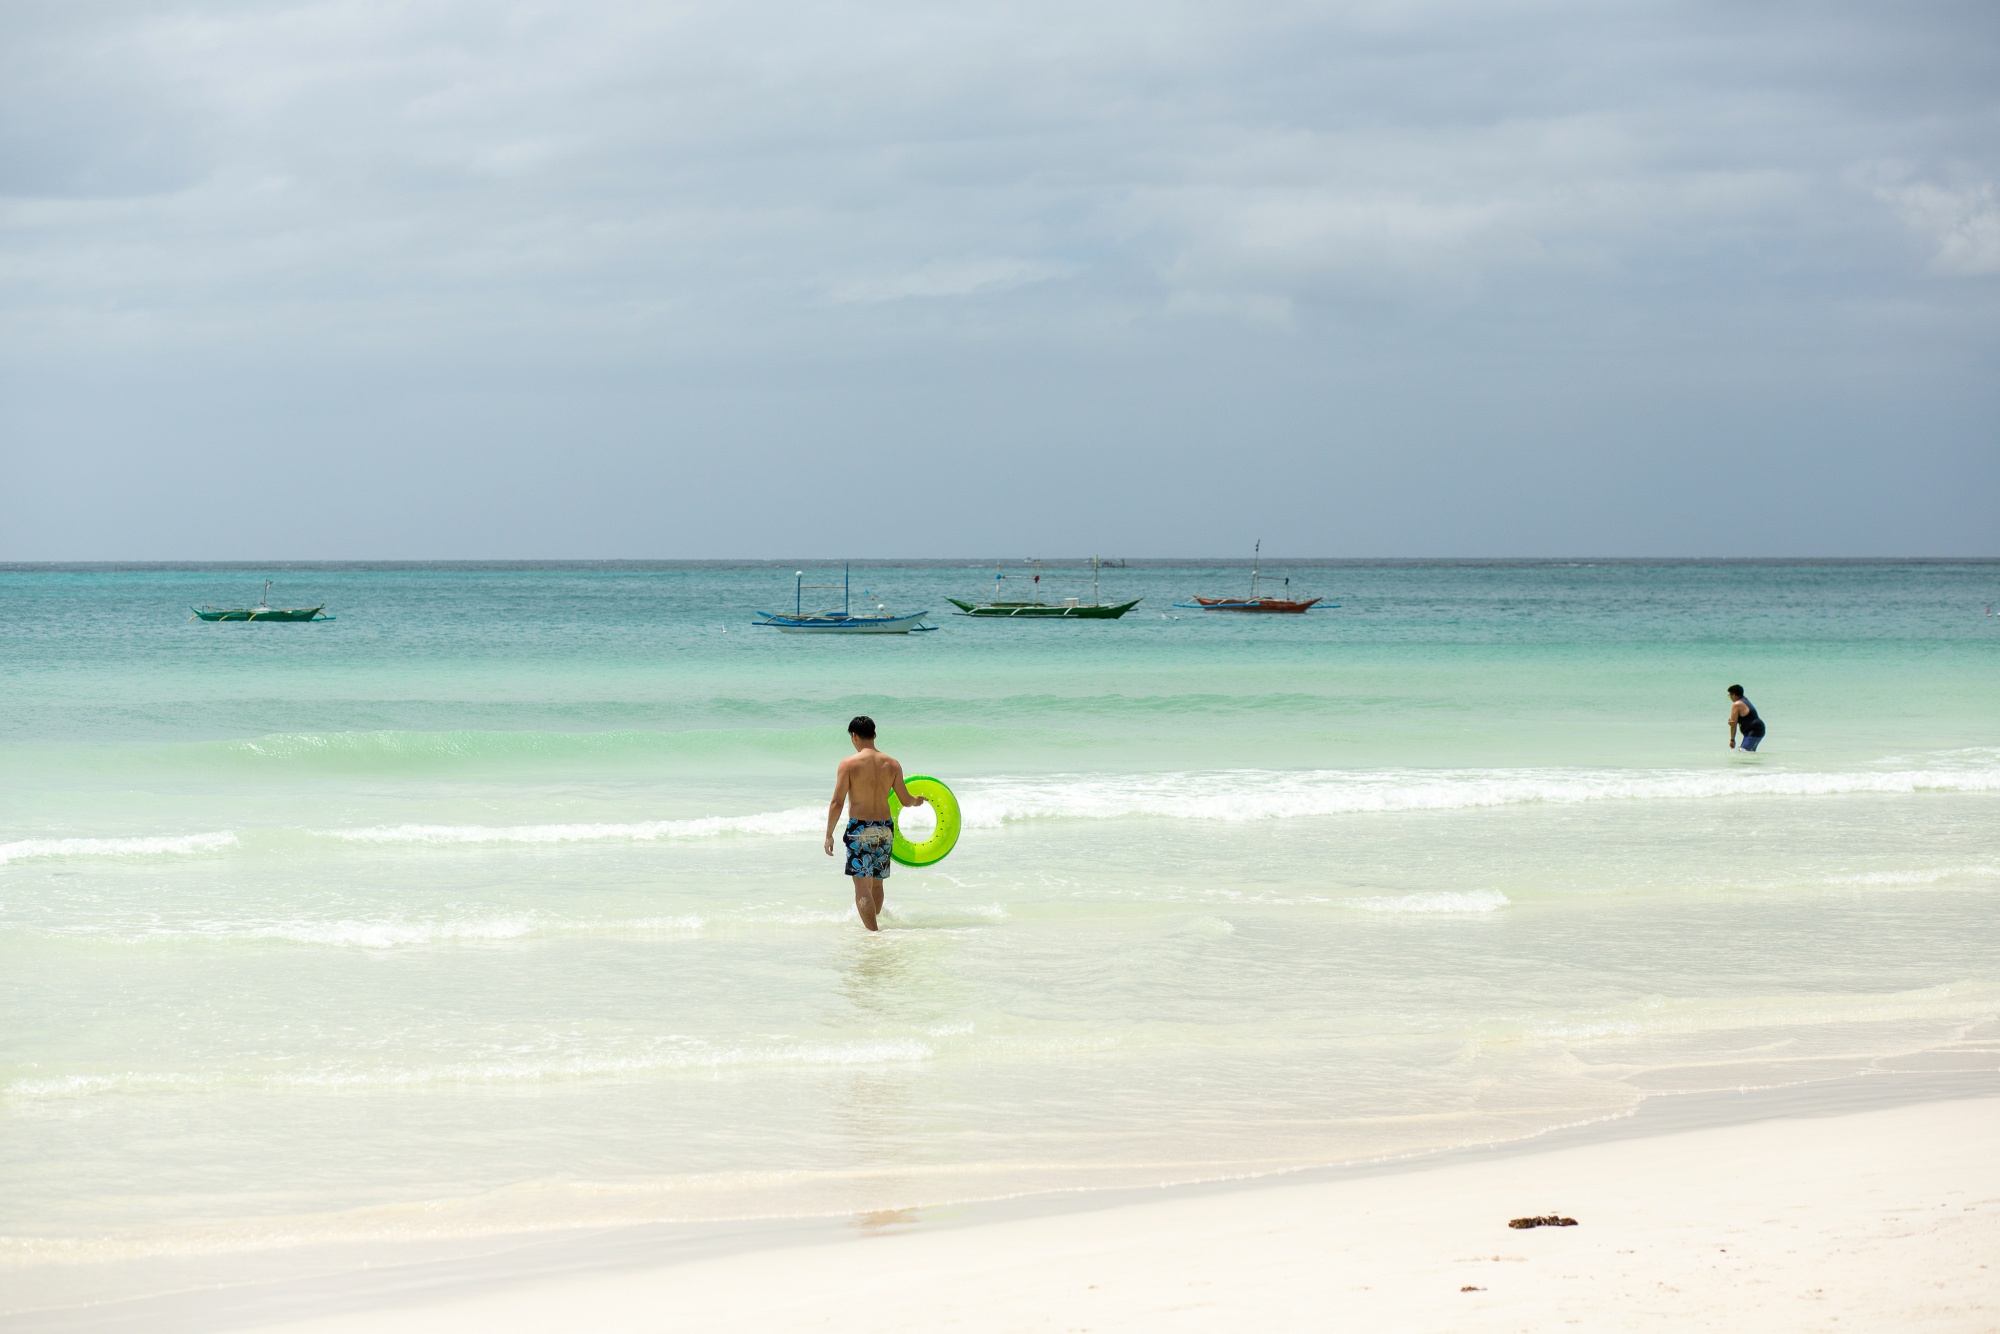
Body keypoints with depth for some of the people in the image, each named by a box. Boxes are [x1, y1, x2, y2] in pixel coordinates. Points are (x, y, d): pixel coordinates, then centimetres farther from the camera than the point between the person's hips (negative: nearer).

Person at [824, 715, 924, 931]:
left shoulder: (849, 764, -8)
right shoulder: (891, 764, 3)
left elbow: (837, 803, -10)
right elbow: (905, 800, 9)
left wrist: (829, 835, -2)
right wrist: (918, 800, 33)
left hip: (859, 828, -5)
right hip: (885, 828, 5)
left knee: (863, 888, -4)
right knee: (877, 883, 22)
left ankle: (872, 932, -12)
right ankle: (874, 923, 38)